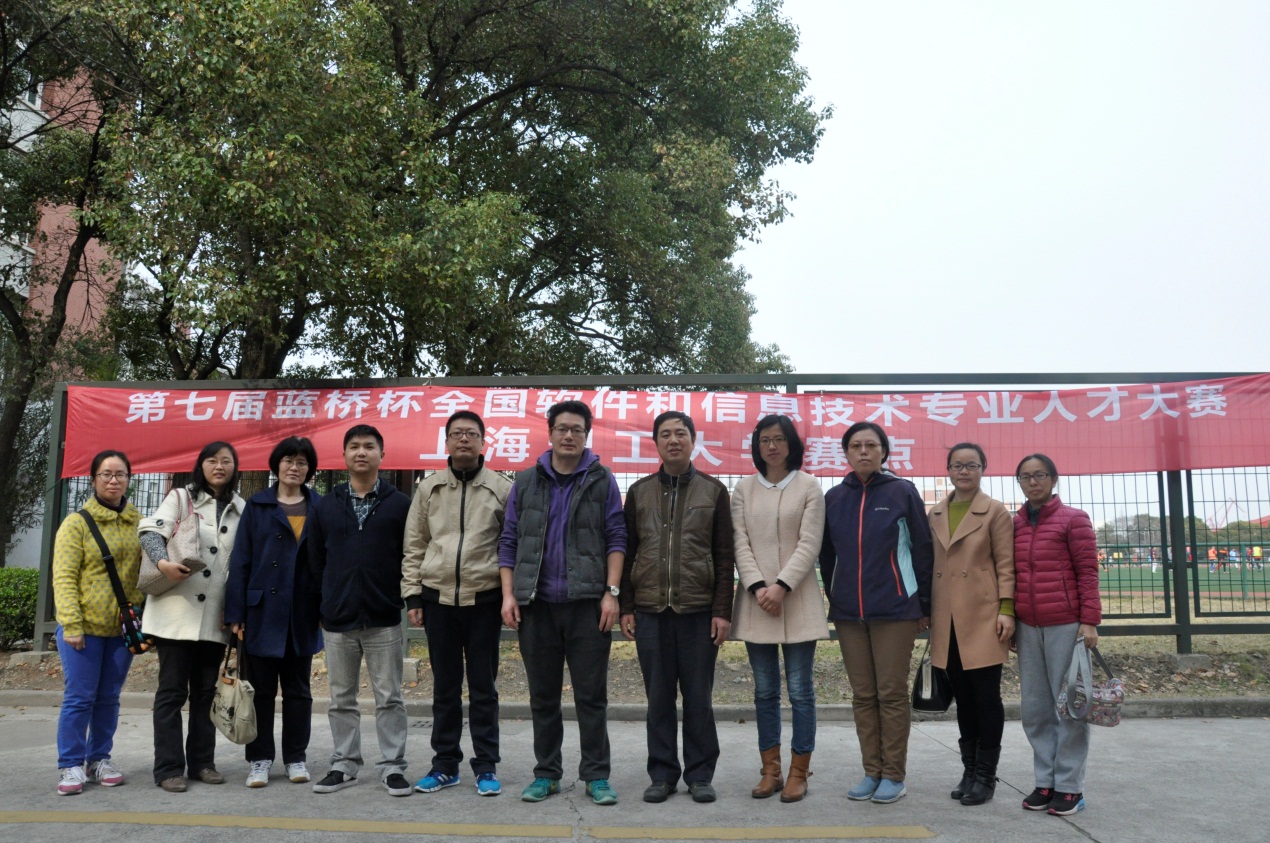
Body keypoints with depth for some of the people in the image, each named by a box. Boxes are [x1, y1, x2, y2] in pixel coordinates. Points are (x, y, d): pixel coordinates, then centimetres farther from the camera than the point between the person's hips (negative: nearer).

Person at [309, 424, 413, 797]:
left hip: (384, 619, -2)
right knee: (341, 699, 11)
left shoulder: (400, 504, 0)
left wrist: (404, 598, -1)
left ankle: (392, 766, 13)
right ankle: (344, 764, 23)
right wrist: (327, 602, 9)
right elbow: (315, 561, 12)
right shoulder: (325, 506, 9)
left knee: (389, 697, 4)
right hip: (337, 621, 3)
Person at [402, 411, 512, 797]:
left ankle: (486, 766, 16)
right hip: (438, 598, 2)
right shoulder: (428, 489, 7)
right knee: (444, 685, 12)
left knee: (483, 686, 6)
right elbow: (414, 547, 9)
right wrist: (412, 595, 4)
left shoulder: (503, 489, 0)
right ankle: (445, 764, 23)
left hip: (484, 599, -2)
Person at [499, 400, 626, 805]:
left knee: (591, 695, 3)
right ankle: (546, 774, 22)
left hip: (587, 603, -2)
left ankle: (596, 776, 12)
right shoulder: (526, 482, 10)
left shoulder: (602, 480, 4)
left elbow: (616, 539, 0)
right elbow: (509, 541, 10)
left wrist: (612, 592, -8)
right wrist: (508, 594, 1)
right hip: (536, 604, 3)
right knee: (543, 696, 11)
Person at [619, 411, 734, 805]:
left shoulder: (713, 490, 5)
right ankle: (663, 773, 19)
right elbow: (627, 551, 9)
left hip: (698, 610, -1)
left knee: (698, 697, 5)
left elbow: (725, 556, 3)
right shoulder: (639, 491, 9)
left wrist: (722, 610, -4)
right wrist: (626, 607, 3)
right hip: (650, 610, 2)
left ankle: (700, 775, 18)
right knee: (658, 697, 8)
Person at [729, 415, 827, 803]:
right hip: (756, 601, 3)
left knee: (800, 690, 1)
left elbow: (809, 544, -5)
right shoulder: (744, 489, 9)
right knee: (765, 691, 8)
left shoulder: (809, 486, 2)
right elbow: (741, 543, 2)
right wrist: (758, 587, -11)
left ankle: (798, 772, 11)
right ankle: (770, 770, 17)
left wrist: (782, 586, -15)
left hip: (797, 600, -2)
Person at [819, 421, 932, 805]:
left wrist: (924, 605, -1)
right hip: (848, 613, 4)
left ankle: (894, 775, 13)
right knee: (863, 695, 9)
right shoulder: (834, 498, 6)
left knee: (892, 693, 3)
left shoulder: (903, 492, -3)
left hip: (895, 610, -3)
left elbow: (922, 549, -1)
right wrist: (835, 598, 11)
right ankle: (872, 772, 19)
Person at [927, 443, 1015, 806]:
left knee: (986, 695, 0)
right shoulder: (936, 514, 12)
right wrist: (926, 610, 12)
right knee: (962, 696, 11)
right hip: (948, 620, 4)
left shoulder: (995, 512, -1)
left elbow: (1006, 564, -4)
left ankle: (985, 775, 12)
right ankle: (969, 770, 21)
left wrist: (1006, 610, -12)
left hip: (983, 617, -4)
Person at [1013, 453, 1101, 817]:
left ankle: (1070, 787, 11)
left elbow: (1088, 572, -5)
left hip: (1066, 626, -5)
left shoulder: (1073, 519, -2)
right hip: (1028, 628, 5)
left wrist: (1090, 620, -10)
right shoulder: (1015, 524, 11)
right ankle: (1045, 782, 19)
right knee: (1035, 709, 8)